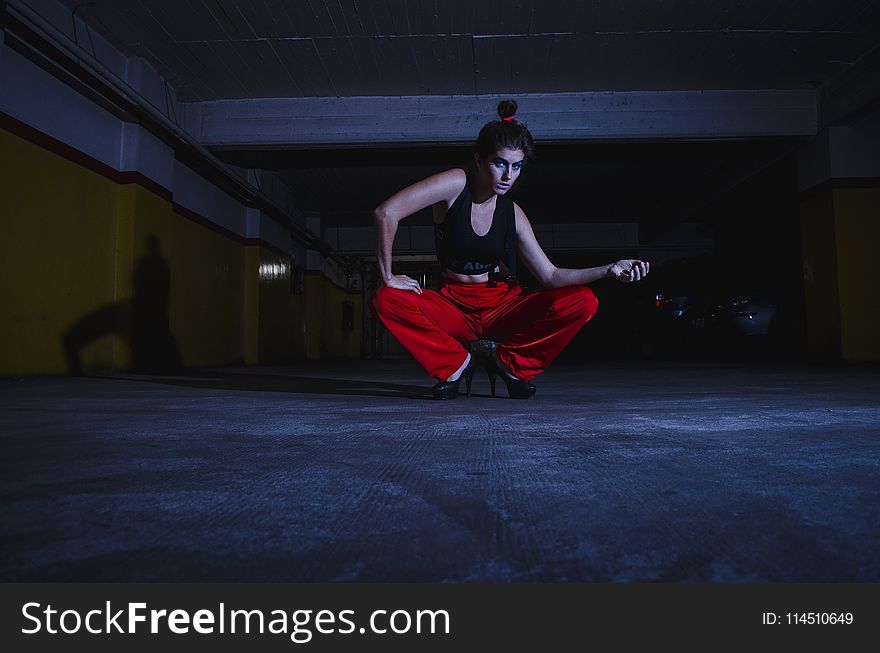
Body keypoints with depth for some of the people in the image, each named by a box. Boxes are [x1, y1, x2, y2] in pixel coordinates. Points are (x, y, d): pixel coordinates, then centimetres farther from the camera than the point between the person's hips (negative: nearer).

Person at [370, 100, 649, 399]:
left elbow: (550, 275, -5)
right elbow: (386, 212, -21)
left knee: (583, 301, -17)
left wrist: (608, 270, -17)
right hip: (454, 306, -2)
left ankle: (510, 362, 1)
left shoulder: (512, 213, -3)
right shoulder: (456, 184, -13)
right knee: (385, 300, -29)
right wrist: (388, 277, -23)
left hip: (502, 305, 3)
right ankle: (457, 363, -8)